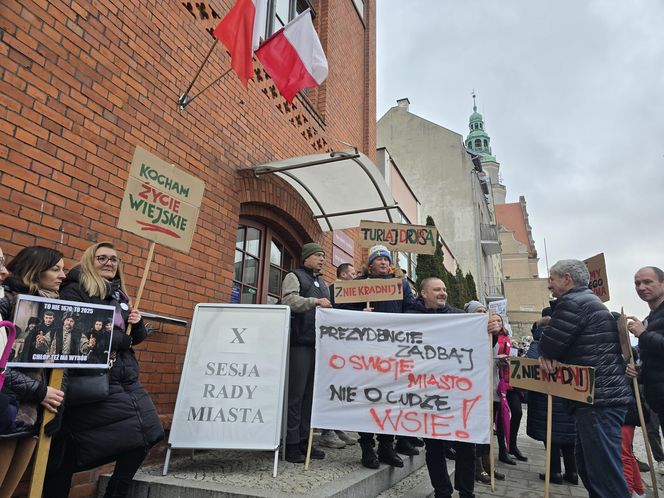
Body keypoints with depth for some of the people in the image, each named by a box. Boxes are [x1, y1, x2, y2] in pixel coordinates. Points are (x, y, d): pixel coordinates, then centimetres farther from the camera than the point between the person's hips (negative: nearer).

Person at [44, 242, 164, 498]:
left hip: (127, 377, 7)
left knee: (146, 433, 7)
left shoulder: (120, 296, 17)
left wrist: (137, 322, 0)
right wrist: (119, 338, -12)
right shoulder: (74, 291, -4)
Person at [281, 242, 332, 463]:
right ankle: (291, 444, 5)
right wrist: (315, 301, -25)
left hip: (317, 344, 7)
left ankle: (304, 440, 17)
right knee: (295, 393, -4)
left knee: (310, 393, 9)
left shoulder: (322, 283, 25)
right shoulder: (294, 277, 3)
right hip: (299, 343, -7)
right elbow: (289, 301, -15)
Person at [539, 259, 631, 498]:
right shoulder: (588, 300, 20)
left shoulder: (573, 302, -14)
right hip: (602, 395, 11)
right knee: (587, 462, 19)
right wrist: (549, 354, -2)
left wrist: (546, 354, 7)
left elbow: (548, 344, -15)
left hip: (599, 399, -11)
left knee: (605, 470, -6)